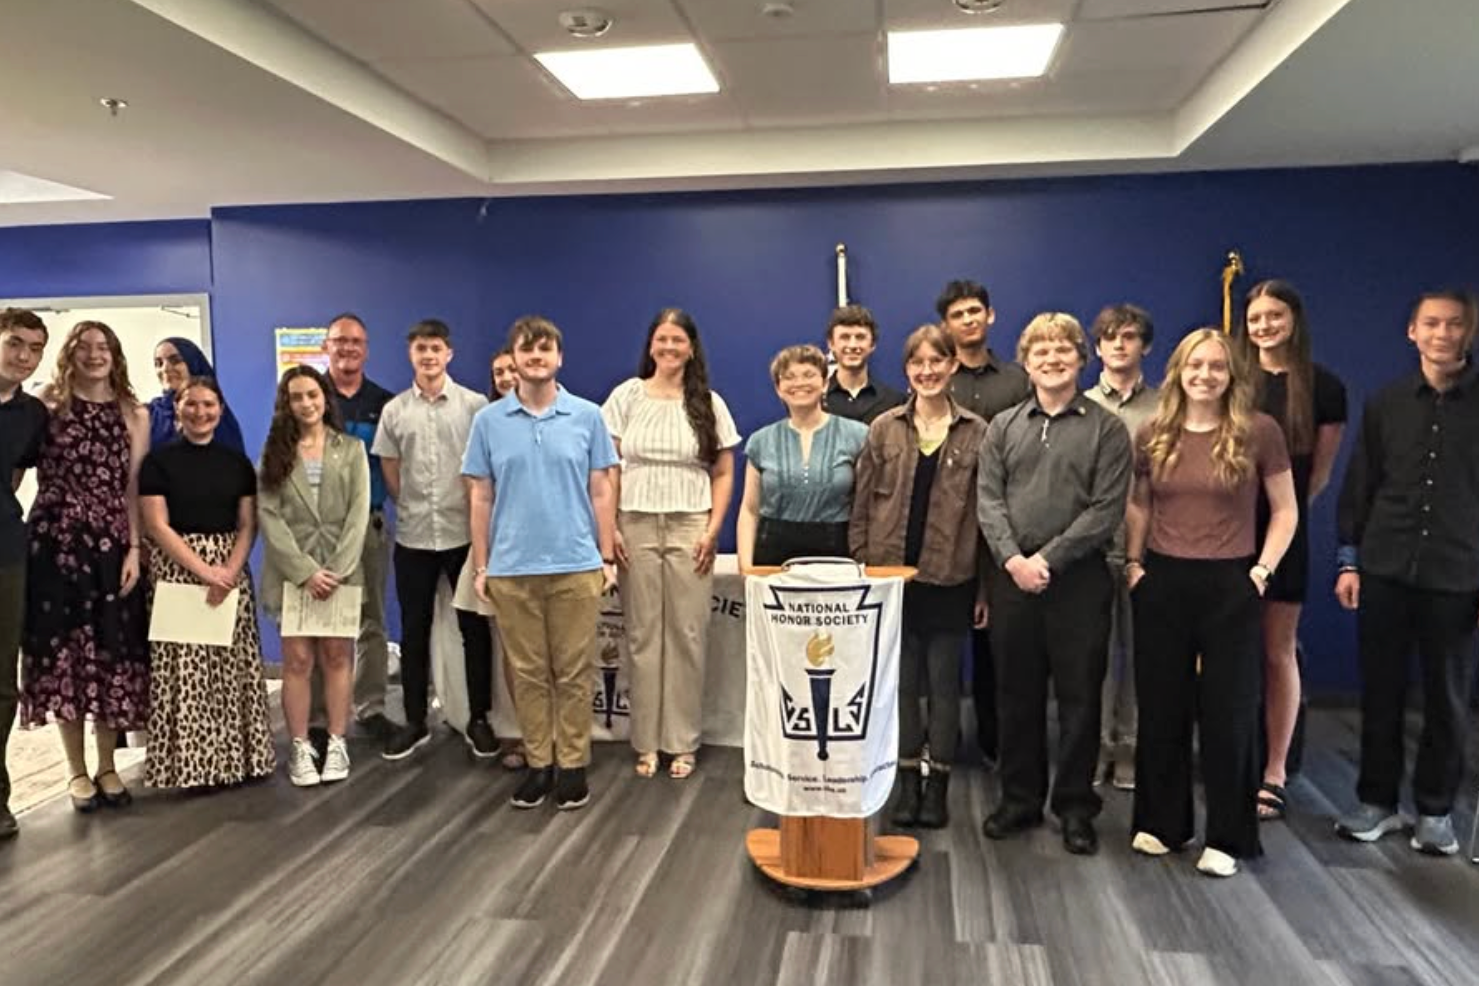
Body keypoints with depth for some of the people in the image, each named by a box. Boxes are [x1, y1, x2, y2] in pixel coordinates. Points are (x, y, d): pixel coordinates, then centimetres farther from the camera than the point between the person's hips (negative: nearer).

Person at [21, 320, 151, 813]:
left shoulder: (134, 414, 8)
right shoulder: (49, 404, 6)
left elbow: (135, 486, 2)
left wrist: (134, 549, -4)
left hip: (112, 543, 1)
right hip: (55, 540, -1)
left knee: (111, 651, 4)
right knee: (61, 647, 4)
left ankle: (107, 767, 17)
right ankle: (77, 770, 17)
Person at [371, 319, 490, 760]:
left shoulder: (475, 405, -2)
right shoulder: (394, 410, 5)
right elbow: (389, 472, 11)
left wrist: (475, 513, 0)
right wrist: (414, 509, 9)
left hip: (466, 532, -2)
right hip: (413, 536, 2)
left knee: (474, 627, 5)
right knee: (414, 630, 9)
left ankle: (479, 719, 18)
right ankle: (415, 721, 22)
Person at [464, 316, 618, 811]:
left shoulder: (587, 416, 2)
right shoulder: (489, 421, 4)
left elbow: (601, 491, 4)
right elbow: (481, 498, 7)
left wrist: (607, 557, 1)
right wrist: (481, 566, 4)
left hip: (577, 565, -1)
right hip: (511, 568, 1)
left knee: (573, 671, 5)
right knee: (528, 672, 9)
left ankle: (573, 764, 17)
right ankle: (538, 763, 22)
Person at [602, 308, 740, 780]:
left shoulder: (709, 404, 6)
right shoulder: (627, 396, 5)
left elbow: (723, 474, 7)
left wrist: (713, 530, -3)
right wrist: (608, 527, -3)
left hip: (690, 529, 0)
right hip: (636, 527, 0)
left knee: (687, 635, 2)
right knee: (642, 634, 5)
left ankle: (683, 741, 14)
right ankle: (646, 741, 15)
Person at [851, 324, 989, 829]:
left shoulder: (976, 433, 0)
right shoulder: (883, 429, 4)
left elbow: (986, 511, 1)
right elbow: (862, 506, 5)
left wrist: (986, 585, -2)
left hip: (949, 580, -1)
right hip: (893, 576, 1)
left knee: (944, 683, 8)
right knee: (901, 681, 9)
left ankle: (938, 782, 23)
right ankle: (908, 780, 24)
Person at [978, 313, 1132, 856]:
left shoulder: (1106, 428, 1)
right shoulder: (1003, 426, 10)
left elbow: (1106, 509, -7)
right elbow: (988, 500, 3)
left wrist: (1047, 558, -14)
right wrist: (1013, 558, -11)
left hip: (1078, 580, -2)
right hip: (1013, 579, 3)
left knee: (1079, 697, 5)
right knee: (1016, 693, 10)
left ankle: (1076, 806, 20)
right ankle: (1020, 797, 24)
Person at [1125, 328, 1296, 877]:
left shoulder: (1259, 432, -5)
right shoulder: (1153, 435, 4)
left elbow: (1285, 511, 1)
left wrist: (1263, 569, -7)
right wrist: (1133, 561, 5)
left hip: (1230, 586, -3)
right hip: (1162, 584, 3)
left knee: (1228, 713, 5)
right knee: (1161, 708, 11)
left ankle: (1226, 837, 19)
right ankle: (1161, 822, 27)